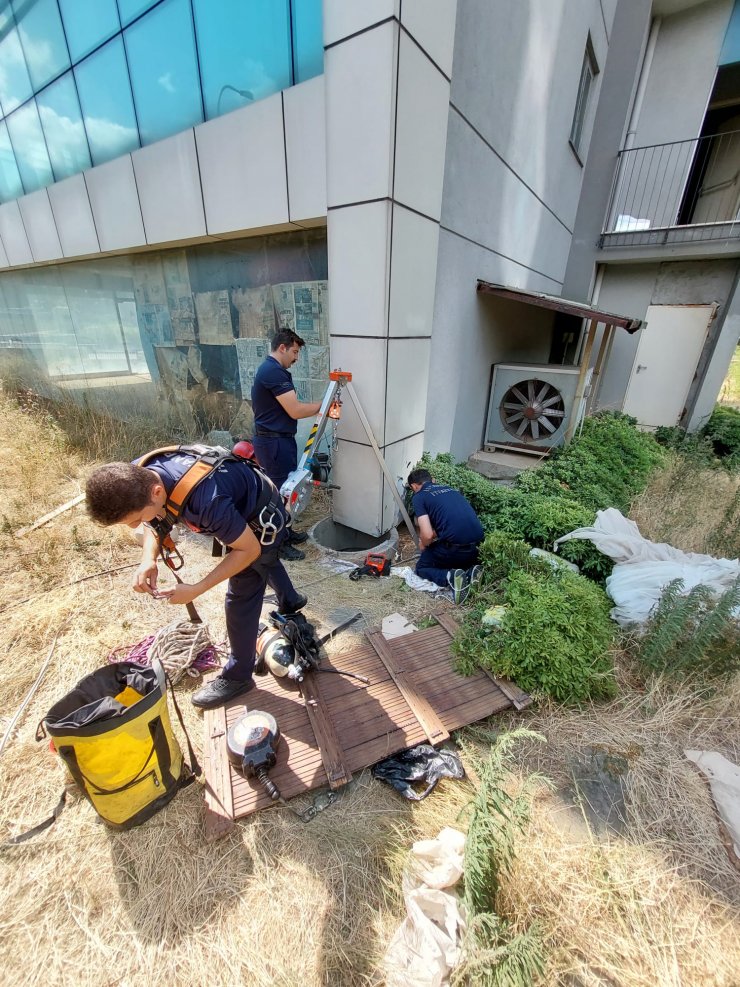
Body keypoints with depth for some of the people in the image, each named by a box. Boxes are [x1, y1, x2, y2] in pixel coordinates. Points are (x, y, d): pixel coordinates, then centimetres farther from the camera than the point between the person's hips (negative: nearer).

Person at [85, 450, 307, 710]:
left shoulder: (206, 500, -46)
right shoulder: (138, 476, -23)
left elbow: (249, 549, -30)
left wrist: (196, 589, -28)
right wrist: (148, 559, -21)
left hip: (262, 519, -8)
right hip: (239, 509, 9)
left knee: (241, 598, -2)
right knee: (266, 562, 33)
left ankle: (238, 676, 21)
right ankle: (290, 600, 63)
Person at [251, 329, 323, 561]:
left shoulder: (269, 368, 16)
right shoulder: (274, 371, -19)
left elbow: (289, 408, 14)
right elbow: (296, 411, -22)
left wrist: (319, 409, 7)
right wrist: (323, 404, -10)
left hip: (274, 439, 11)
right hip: (275, 442, -11)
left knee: (282, 488, 19)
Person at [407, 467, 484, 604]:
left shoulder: (418, 497, 2)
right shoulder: (450, 489, 22)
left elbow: (427, 535, -8)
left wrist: (424, 545, 14)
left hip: (454, 547, -6)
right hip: (477, 544, 6)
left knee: (422, 568, 20)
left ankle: (450, 577, -8)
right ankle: (470, 572, 5)